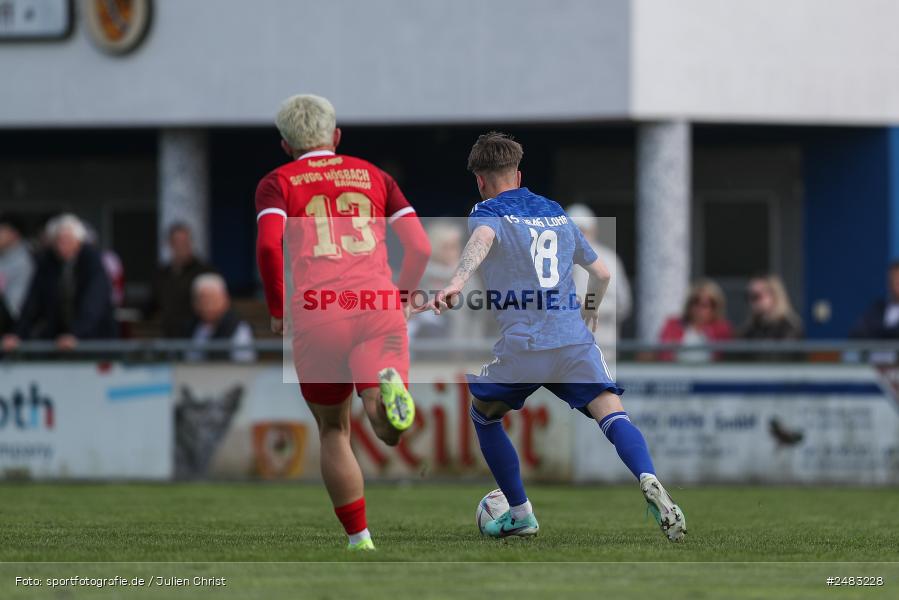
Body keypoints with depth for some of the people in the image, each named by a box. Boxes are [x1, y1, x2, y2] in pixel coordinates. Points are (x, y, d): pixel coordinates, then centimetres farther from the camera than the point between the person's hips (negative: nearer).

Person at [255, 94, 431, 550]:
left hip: (316, 316, -1)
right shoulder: (374, 176, 20)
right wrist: (402, 296, 27)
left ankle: (359, 539, 13)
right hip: (377, 307, 1)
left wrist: (278, 309, 4)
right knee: (390, 430, -12)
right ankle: (390, 388, -46)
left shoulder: (278, 183, 12)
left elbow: (268, 244, -8)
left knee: (333, 430, 16)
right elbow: (420, 246, 11)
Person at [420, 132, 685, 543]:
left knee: (484, 416, 22)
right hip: (575, 340, 3)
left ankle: (520, 514, 24)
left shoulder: (487, 212, 6)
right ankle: (649, 482, -41)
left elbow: (483, 238, -21)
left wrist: (456, 283, -37)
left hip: (521, 346, -3)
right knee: (612, 414, -11)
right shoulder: (555, 212, 22)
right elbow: (601, 273, 30)